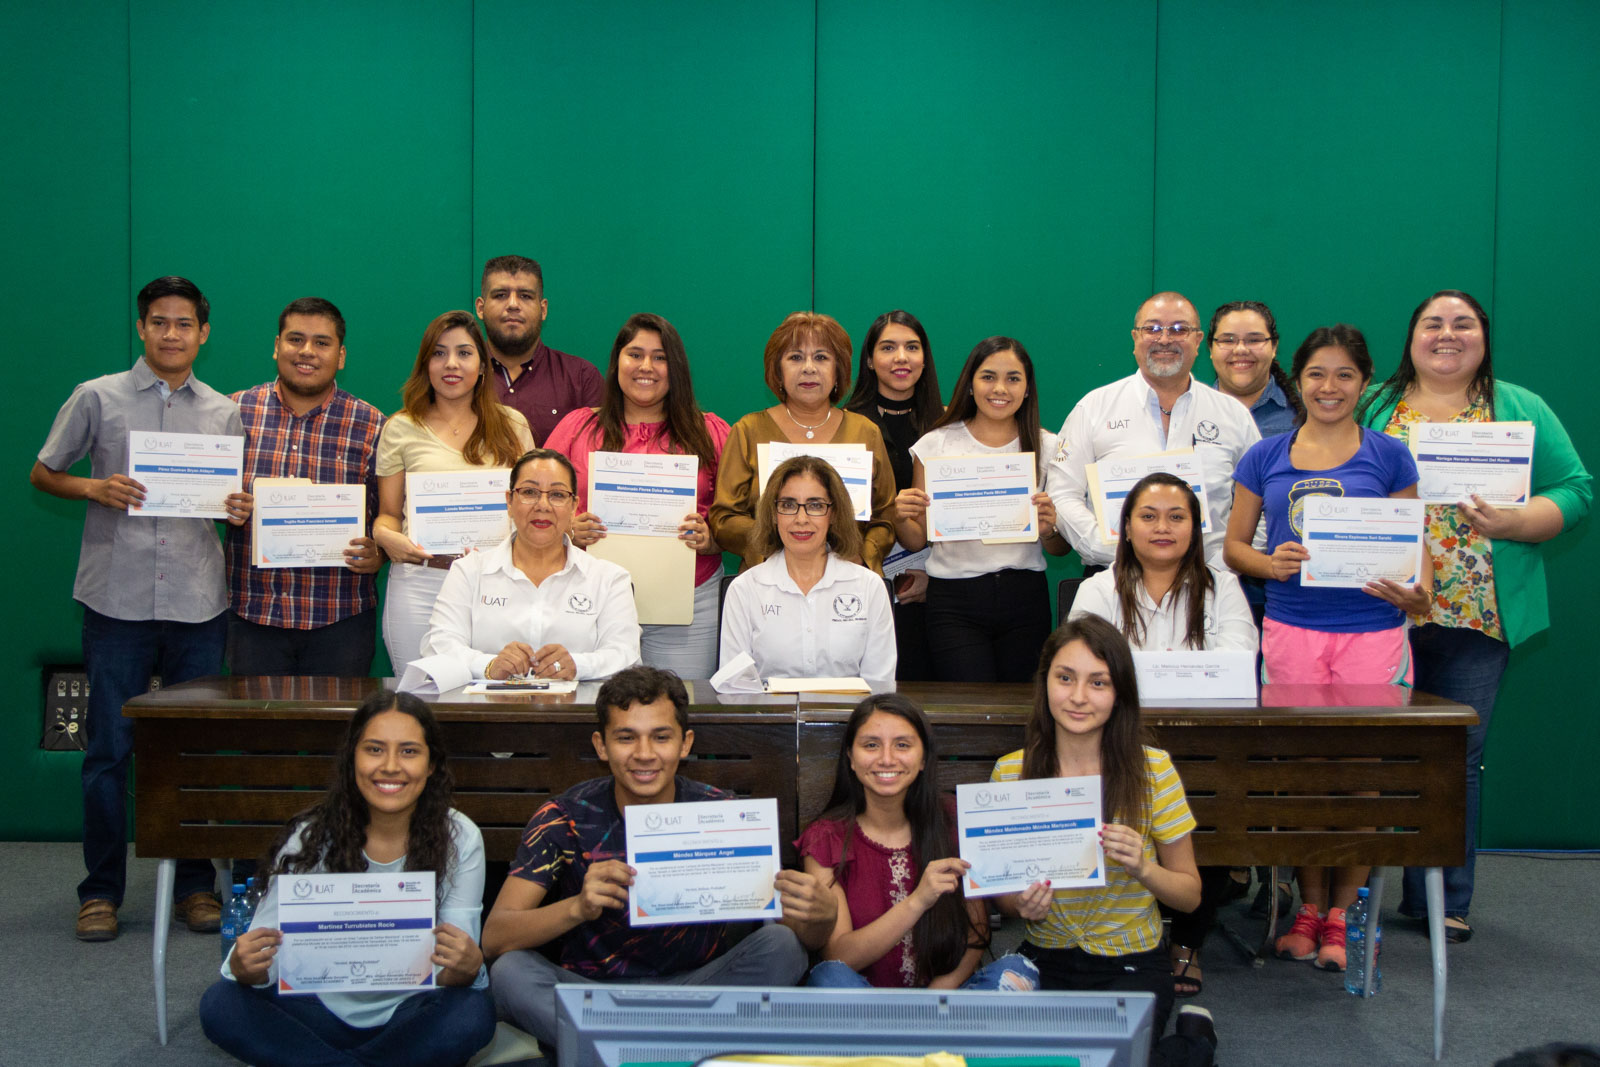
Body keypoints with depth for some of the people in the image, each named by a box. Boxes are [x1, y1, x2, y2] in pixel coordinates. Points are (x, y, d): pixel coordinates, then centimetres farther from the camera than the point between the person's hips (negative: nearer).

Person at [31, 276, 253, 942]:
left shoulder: (225, 412, 11)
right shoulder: (97, 399, 5)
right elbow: (42, 475, 10)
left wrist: (242, 510, -7)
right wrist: (93, 489, -10)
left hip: (198, 603, 2)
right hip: (118, 600, -2)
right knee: (109, 750, 2)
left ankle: (196, 885, 18)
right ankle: (100, 891, 16)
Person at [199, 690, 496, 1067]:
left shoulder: (459, 840, -10)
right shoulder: (311, 838, -8)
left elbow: (455, 972, -13)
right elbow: (267, 945, -11)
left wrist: (467, 967, -37)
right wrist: (246, 965, -35)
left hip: (409, 1017, -1)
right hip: (324, 1013, 1)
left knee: (474, 1013, -32)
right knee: (220, 1004, -22)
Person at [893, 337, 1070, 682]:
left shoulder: (1049, 448, 7)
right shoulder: (937, 444, 4)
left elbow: (1061, 549, 11)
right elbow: (917, 541, 6)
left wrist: (1048, 529, -11)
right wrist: (901, 517, -14)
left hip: (1025, 598, 2)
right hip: (954, 599, -1)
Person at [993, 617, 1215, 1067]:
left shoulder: (1153, 769, -9)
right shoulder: (1010, 772, -5)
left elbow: (1190, 894, -1)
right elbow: (1001, 887, 6)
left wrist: (1143, 868, -22)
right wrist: (1024, 906, -18)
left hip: (1131, 966, -2)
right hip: (1043, 961, 2)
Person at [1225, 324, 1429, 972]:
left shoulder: (1388, 457, 8)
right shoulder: (1265, 458, 11)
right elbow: (1234, 544, 13)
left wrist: (1414, 594, -11)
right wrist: (1272, 565, -8)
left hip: (1372, 631, -1)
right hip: (1290, 631, 1)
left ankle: (1342, 913, 11)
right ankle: (1309, 907, 15)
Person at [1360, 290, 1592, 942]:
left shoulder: (1522, 411, 11)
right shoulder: (1372, 407, 11)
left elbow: (1575, 491, 5)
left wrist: (1511, 522, -12)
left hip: (1477, 617, 1)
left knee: (1458, 757, 4)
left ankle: (1445, 899, 17)